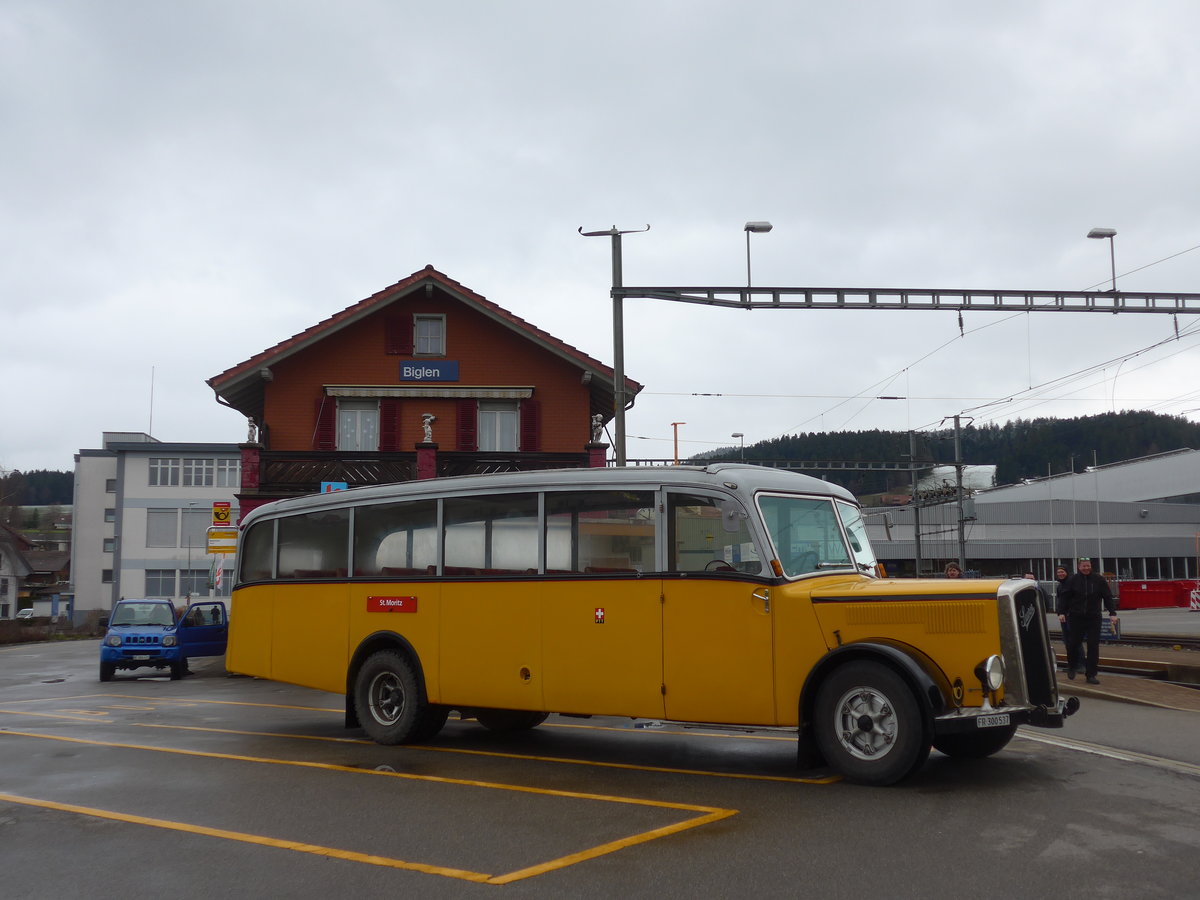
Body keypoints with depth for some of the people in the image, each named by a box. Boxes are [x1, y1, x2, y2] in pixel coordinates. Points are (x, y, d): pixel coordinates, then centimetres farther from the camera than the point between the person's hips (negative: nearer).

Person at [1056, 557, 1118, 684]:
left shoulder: (1098, 580, 1)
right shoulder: (1072, 580, -1)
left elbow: (1108, 597, 4)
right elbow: (1064, 597, 1)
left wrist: (1112, 613, -2)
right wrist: (1061, 612, -8)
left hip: (1093, 618, 1)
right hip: (1076, 618, -1)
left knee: (1093, 646, -1)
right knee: (1073, 643, 2)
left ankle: (1091, 675, 6)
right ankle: (1072, 666, 29)